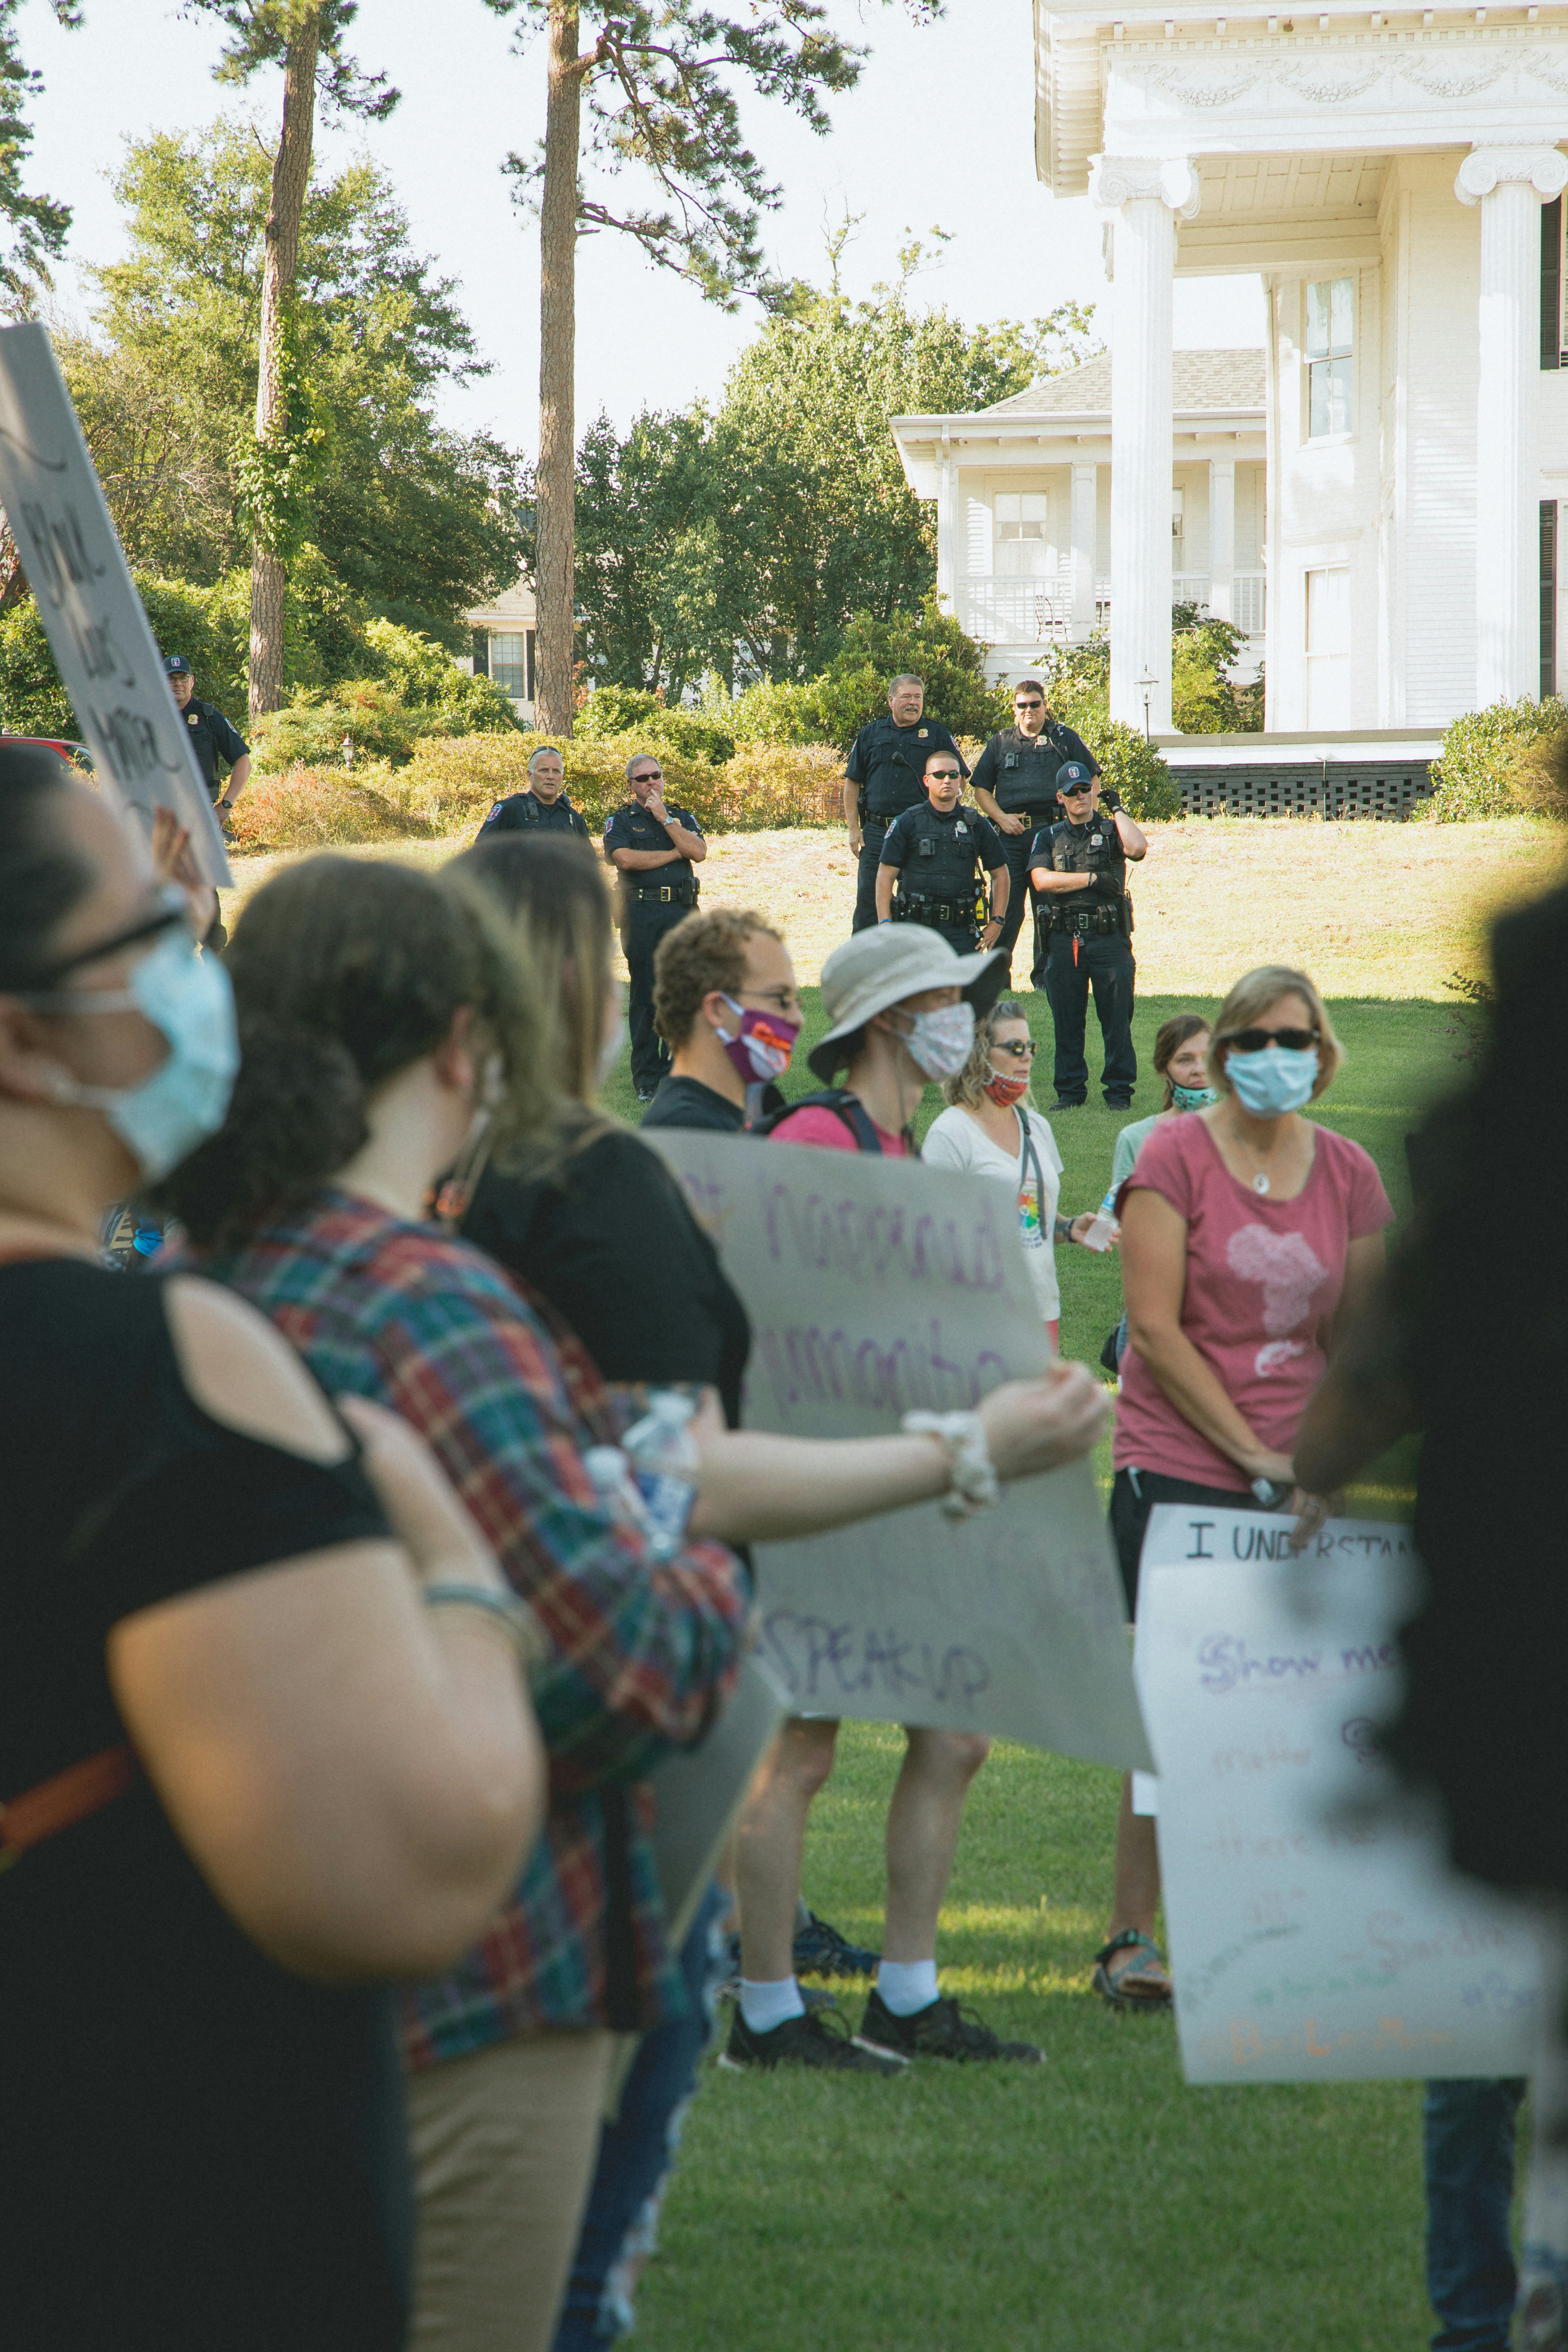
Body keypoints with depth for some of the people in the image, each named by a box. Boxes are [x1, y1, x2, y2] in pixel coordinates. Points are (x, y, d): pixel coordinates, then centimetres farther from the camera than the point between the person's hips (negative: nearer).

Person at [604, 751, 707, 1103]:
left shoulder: (682, 817, 17)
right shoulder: (620, 821, 7)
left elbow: (699, 852, -1)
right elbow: (625, 858, -12)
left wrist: (665, 818, -4)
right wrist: (675, 854, -3)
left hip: (681, 912, 2)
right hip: (641, 912, -2)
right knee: (644, 993, -3)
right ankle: (646, 1078, 1)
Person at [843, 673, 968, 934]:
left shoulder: (938, 736, 6)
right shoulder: (871, 734, 10)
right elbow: (852, 783, 12)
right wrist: (854, 829, 4)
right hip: (876, 831, 2)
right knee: (868, 900, 0)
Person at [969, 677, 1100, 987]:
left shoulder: (1065, 739, 11)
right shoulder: (1001, 743, 15)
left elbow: (1091, 779, 12)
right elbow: (981, 788, 15)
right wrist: (1001, 818, -1)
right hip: (1012, 834, 1)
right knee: (1006, 907, -2)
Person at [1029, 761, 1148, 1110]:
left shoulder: (1111, 832, 11)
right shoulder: (1048, 838, 14)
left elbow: (1137, 849, -12)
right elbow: (1042, 880, -4)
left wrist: (1117, 809, -2)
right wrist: (1092, 879, -8)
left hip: (1109, 939, -1)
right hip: (1063, 940, 1)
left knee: (1117, 1017, -3)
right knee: (1066, 1021, 4)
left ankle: (1119, 1089, 3)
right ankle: (1070, 1090, 11)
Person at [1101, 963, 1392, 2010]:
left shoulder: (1349, 1174, 9)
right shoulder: (1174, 1156, -2)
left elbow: (1359, 1336, 13)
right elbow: (1154, 1324, -7)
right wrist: (1254, 1453, -9)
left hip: (1296, 1487, 4)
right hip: (1180, 1470, -3)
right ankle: (1132, 1939, 1)